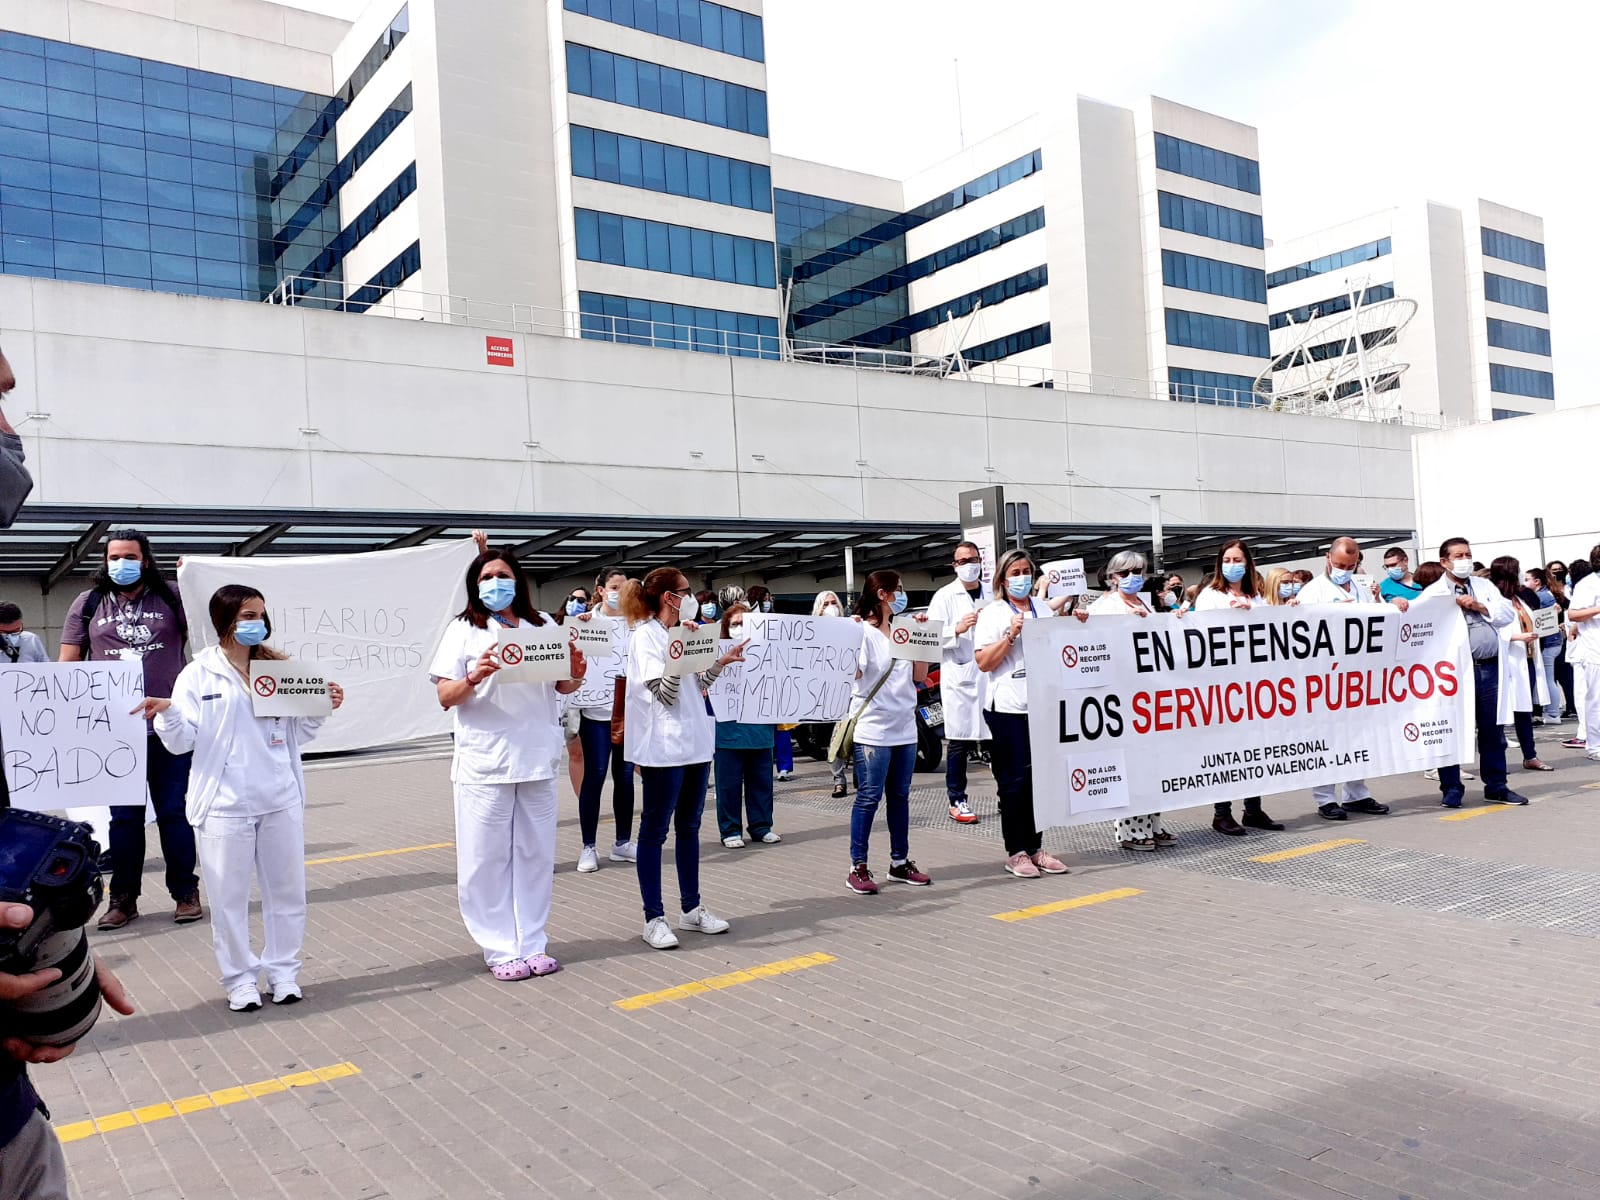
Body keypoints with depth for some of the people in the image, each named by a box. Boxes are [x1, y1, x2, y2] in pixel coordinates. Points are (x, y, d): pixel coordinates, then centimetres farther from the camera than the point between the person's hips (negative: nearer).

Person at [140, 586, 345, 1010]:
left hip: (282, 801, 3)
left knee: (287, 890, 11)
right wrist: (167, 714, -23)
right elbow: (182, 741, -5)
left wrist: (322, 708, -6)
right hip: (227, 805, -3)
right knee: (229, 896, 6)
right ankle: (240, 978, 22)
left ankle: (282, 971, 25)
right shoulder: (199, 674, -2)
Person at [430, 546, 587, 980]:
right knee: (486, 859, 0)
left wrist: (576, 675, -6)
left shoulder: (543, 626, 11)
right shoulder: (464, 629, 3)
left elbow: (561, 687, 17)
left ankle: (531, 945, 17)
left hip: (538, 760, 3)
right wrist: (474, 676, -22)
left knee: (536, 855, 7)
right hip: (484, 762, -3)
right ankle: (501, 949, 11)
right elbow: (445, 697, -2)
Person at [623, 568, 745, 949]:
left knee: (689, 827, 14)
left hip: (694, 742, 9)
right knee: (655, 831, 0)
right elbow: (665, 695, -18)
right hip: (663, 747, -8)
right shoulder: (646, 637, -11)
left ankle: (692, 908, 23)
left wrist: (721, 662, 11)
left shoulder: (681, 634, 14)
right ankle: (654, 918, 6)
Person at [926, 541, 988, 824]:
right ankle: (957, 801, 5)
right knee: (958, 740, -2)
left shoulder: (991, 595, 15)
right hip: (959, 675, -4)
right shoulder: (945, 596, 2)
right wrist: (957, 629, -20)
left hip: (991, 672, 4)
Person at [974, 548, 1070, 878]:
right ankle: (1015, 852, 6)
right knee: (1014, 781, -2)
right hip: (1008, 706, -5)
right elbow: (983, 662, -7)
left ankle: (1035, 848, 15)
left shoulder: (1044, 610, 16)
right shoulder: (991, 613, 1)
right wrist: (1011, 634, -16)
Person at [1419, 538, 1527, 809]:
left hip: (1488, 667, 4)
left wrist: (1479, 606, -6)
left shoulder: (1485, 586, 15)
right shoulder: (1433, 593, 0)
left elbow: (1509, 613, 5)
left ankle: (1496, 786, 22)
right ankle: (1451, 788, 12)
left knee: (1492, 729, 11)